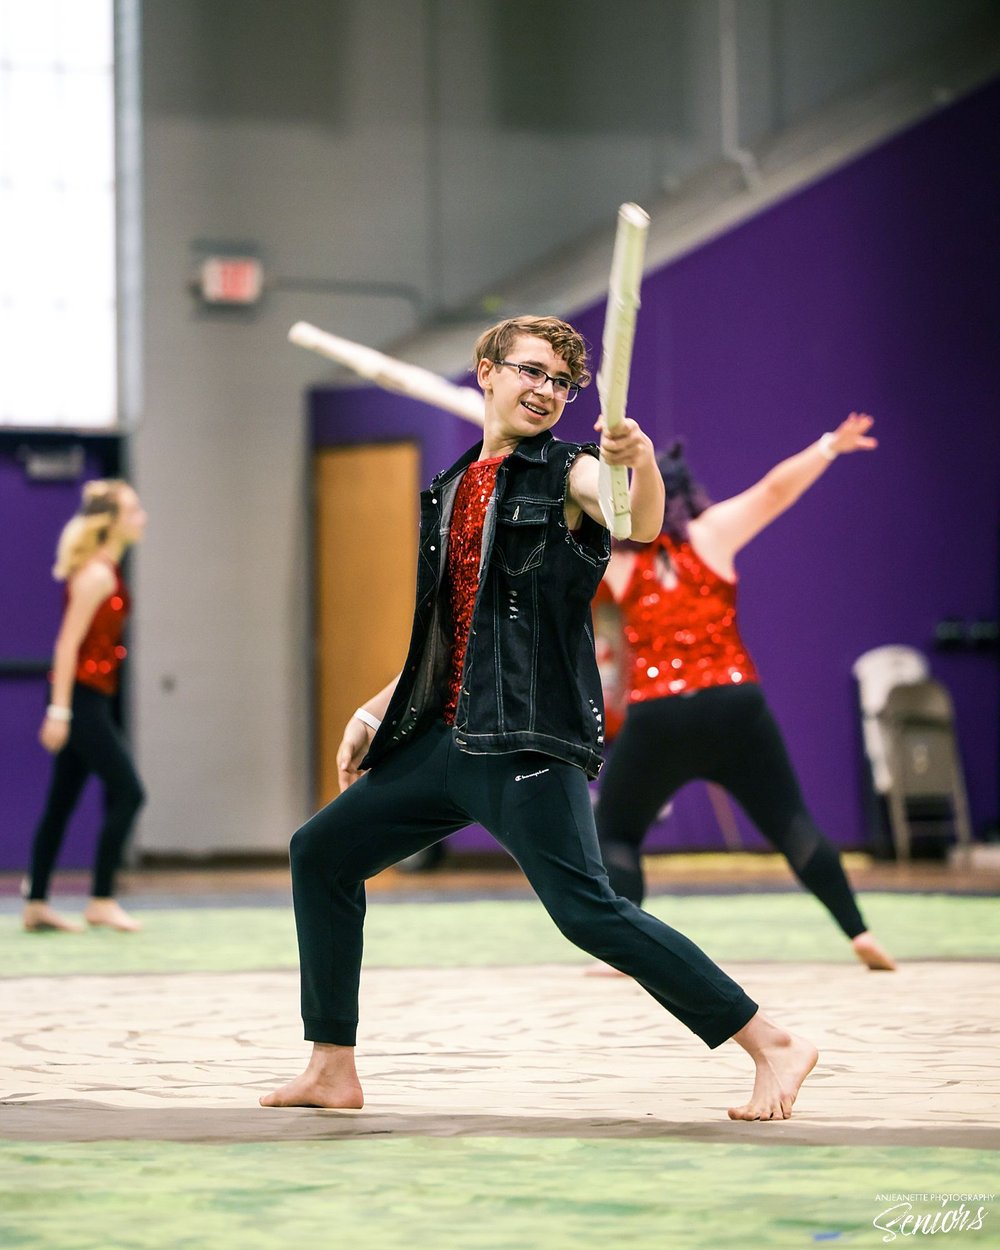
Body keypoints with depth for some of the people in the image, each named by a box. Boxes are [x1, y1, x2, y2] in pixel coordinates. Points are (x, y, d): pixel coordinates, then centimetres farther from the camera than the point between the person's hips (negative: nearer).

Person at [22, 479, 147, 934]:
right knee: (127, 793, -8)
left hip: (89, 700, 10)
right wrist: (59, 710, -21)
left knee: (61, 802, 9)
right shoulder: (97, 575, -14)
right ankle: (101, 900, -4)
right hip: (80, 698, -10)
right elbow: (68, 643, -18)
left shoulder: (107, 571, 15)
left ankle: (36, 904, 12)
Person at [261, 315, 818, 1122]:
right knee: (321, 853, 12)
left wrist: (642, 462, -47)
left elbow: (643, 525, -26)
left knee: (589, 911, -19)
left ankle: (774, 1046, -14)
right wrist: (377, 709, 22)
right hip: (445, 737, 8)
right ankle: (332, 1070, 19)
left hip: (531, 743, -8)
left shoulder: (569, 473, -2)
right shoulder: (453, 488, 18)